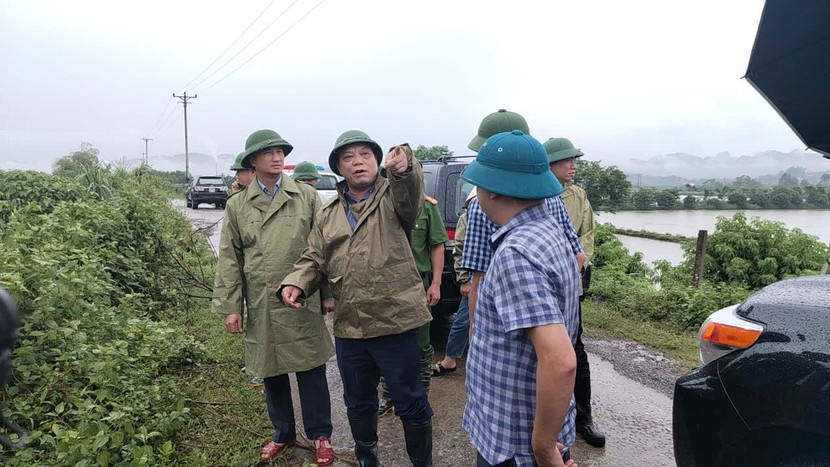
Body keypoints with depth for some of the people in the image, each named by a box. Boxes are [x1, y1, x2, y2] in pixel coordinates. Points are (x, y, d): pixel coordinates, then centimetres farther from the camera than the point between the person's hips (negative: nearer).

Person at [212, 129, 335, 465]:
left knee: (310, 371, 6)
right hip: (261, 307, 2)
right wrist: (230, 306, 0)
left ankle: (320, 435, 25)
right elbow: (229, 259, 5)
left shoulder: (307, 197, 1)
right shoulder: (237, 205, 5)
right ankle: (283, 433, 35)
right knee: (271, 373, 15)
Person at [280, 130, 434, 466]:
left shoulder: (394, 196, -3)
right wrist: (296, 283, -9)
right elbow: (314, 259, 12)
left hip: (395, 322, -4)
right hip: (348, 326, 5)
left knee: (411, 404, 8)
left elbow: (411, 191, -27)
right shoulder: (329, 213, 10)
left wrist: (404, 166, -50)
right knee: (358, 403, 22)